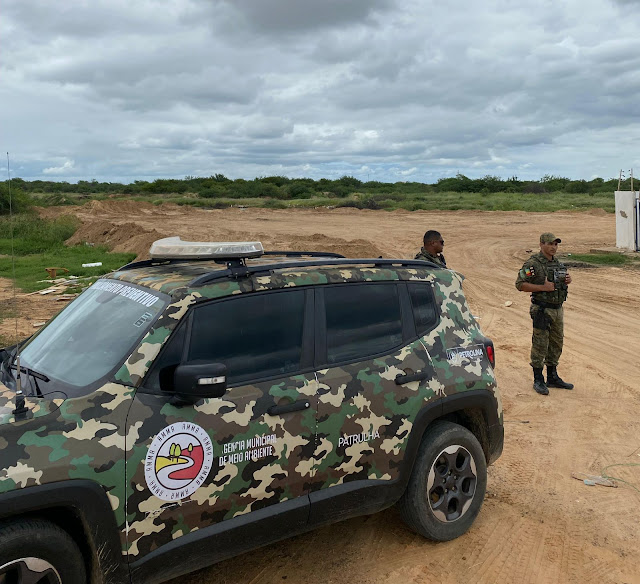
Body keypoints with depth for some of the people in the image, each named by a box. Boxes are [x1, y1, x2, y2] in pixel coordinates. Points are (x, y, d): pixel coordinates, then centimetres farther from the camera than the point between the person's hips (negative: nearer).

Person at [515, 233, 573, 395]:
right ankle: (538, 380, 9)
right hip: (542, 310, -8)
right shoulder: (532, 264, -13)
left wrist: (568, 280, 0)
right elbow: (520, 284, -17)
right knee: (540, 345, -1)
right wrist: (543, 287, -22)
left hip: (557, 309, 8)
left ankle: (552, 377, 26)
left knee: (556, 344, 14)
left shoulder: (557, 263, 11)